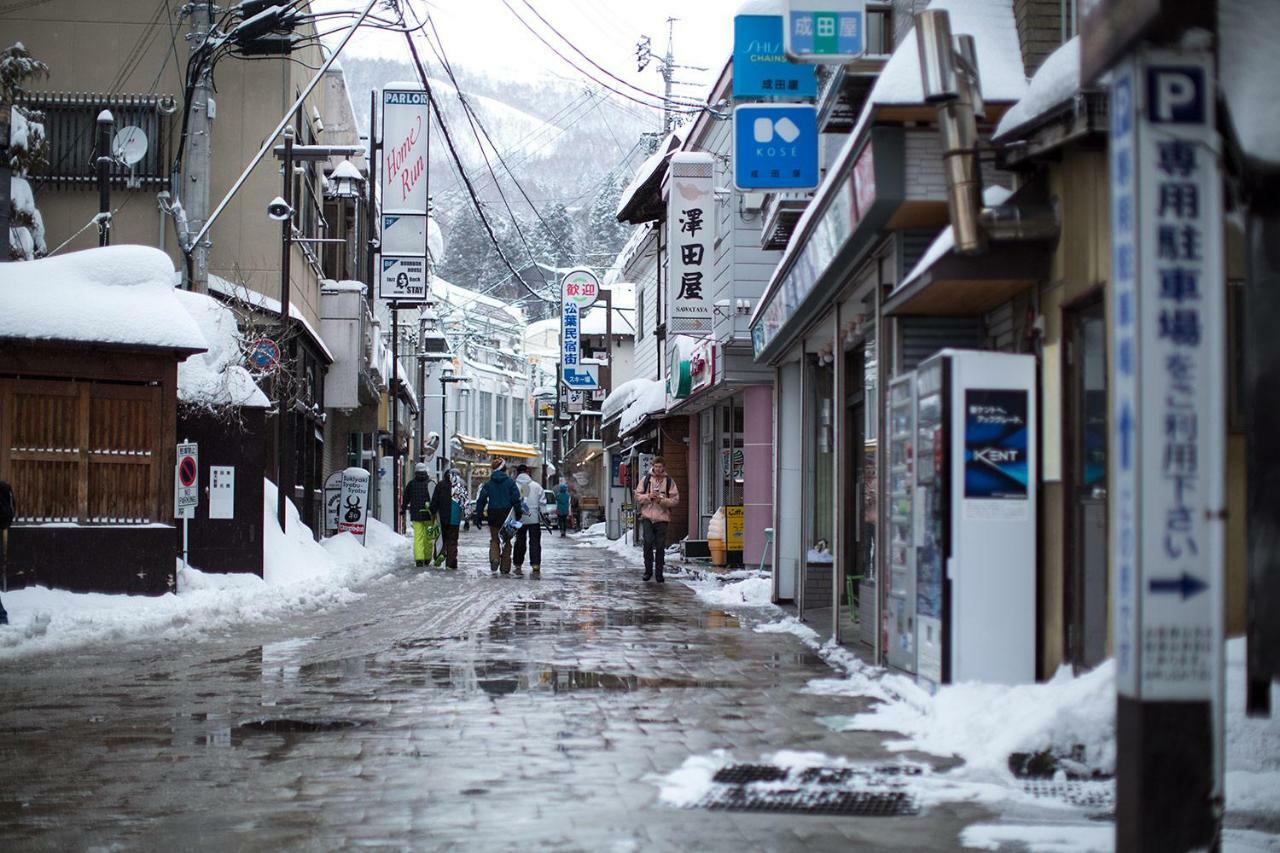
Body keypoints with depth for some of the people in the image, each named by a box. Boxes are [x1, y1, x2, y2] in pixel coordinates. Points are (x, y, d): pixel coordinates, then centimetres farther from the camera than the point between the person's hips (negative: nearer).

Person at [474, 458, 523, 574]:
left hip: (492, 515, 1)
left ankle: (494, 559, -16)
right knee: (506, 541, 9)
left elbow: (481, 500, 4)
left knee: (494, 540, 11)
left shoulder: (488, 484, 4)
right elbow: (516, 499, -9)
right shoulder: (510, 482, -2)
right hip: (507, 515, -1)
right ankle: (505, 567, 8)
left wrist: (478, 516, 7)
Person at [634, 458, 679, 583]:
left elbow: (675, 499, 2)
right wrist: (648, 496, -10)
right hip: (647, 517, 0)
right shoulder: (646, 479, 8)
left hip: (662, 518, 0)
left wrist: (662, 500, -12)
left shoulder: (669, 481, 6)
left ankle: (659, 573, 10)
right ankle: (648, 570, 1)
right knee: (648, 542, -13)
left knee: (660, 546, 1)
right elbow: (637, 496, 8)